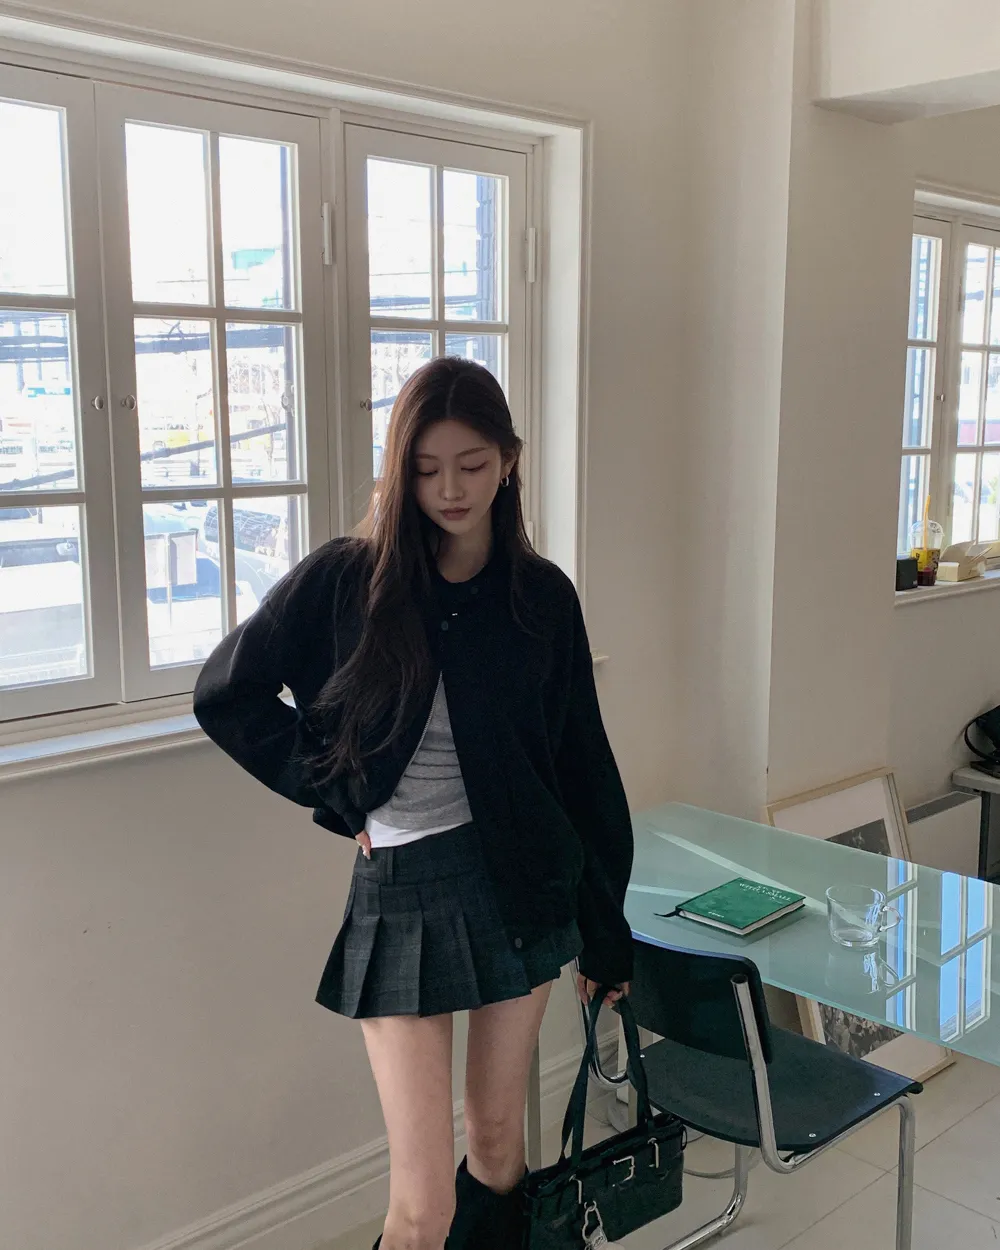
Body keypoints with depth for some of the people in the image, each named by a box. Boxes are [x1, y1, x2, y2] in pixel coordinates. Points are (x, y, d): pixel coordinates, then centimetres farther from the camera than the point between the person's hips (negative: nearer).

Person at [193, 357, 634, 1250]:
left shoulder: (542, 596, -1)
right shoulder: (345, 579, -7)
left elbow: (584, 764, 4)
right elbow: (227, 695, 2)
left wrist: (606, 930, 7)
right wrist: (337, 794, -4)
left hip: (520, 882, 2)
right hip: (399, 891, -2)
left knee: (498, 1141, 17)